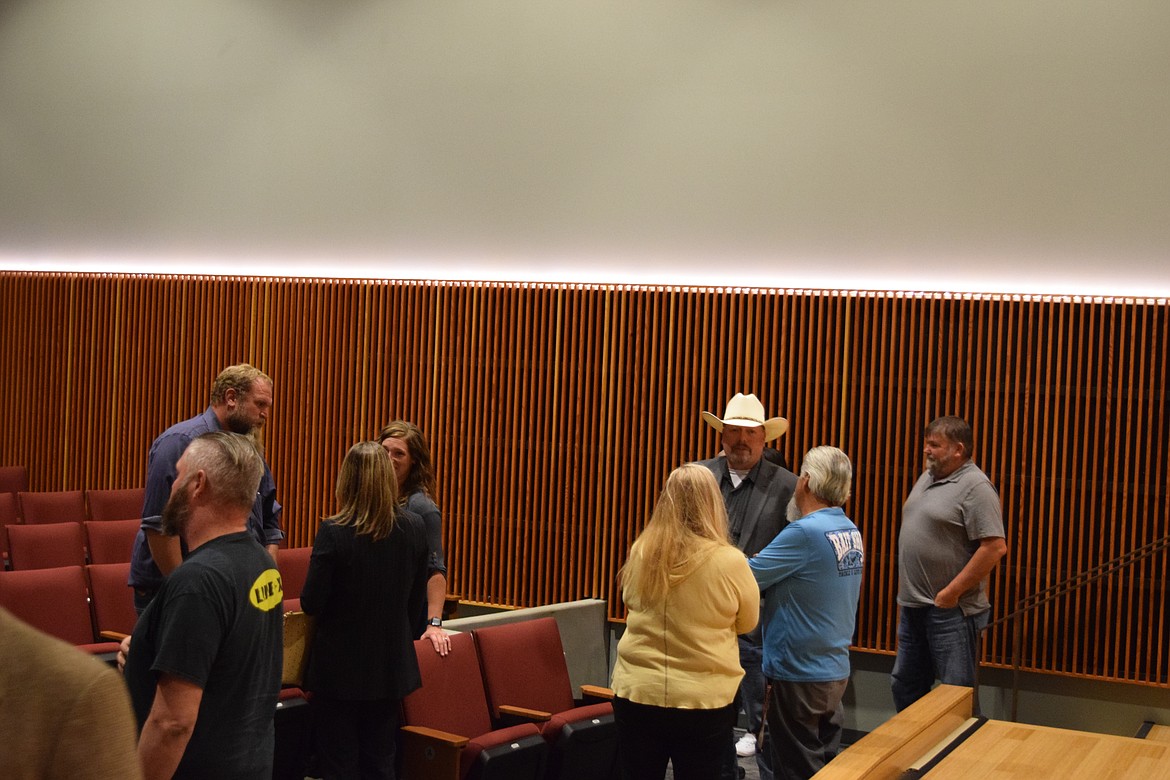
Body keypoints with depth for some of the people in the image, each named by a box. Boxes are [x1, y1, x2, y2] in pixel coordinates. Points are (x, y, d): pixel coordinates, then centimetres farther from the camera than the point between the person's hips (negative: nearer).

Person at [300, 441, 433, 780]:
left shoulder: (333, 532, -18)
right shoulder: (413, 527, -5)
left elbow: (311, 604, -14)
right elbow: (417, 600, 4)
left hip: (340, 666, -4)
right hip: (391, 664, 4)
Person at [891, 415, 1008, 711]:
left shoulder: (975, 487, -15)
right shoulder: (928, 477, 12)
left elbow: (995, 547, -22)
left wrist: (951, 592, -20)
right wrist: (908, 591, 15)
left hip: (950, 609, -9)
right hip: (912, 606, 9)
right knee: (905, 684, 17)